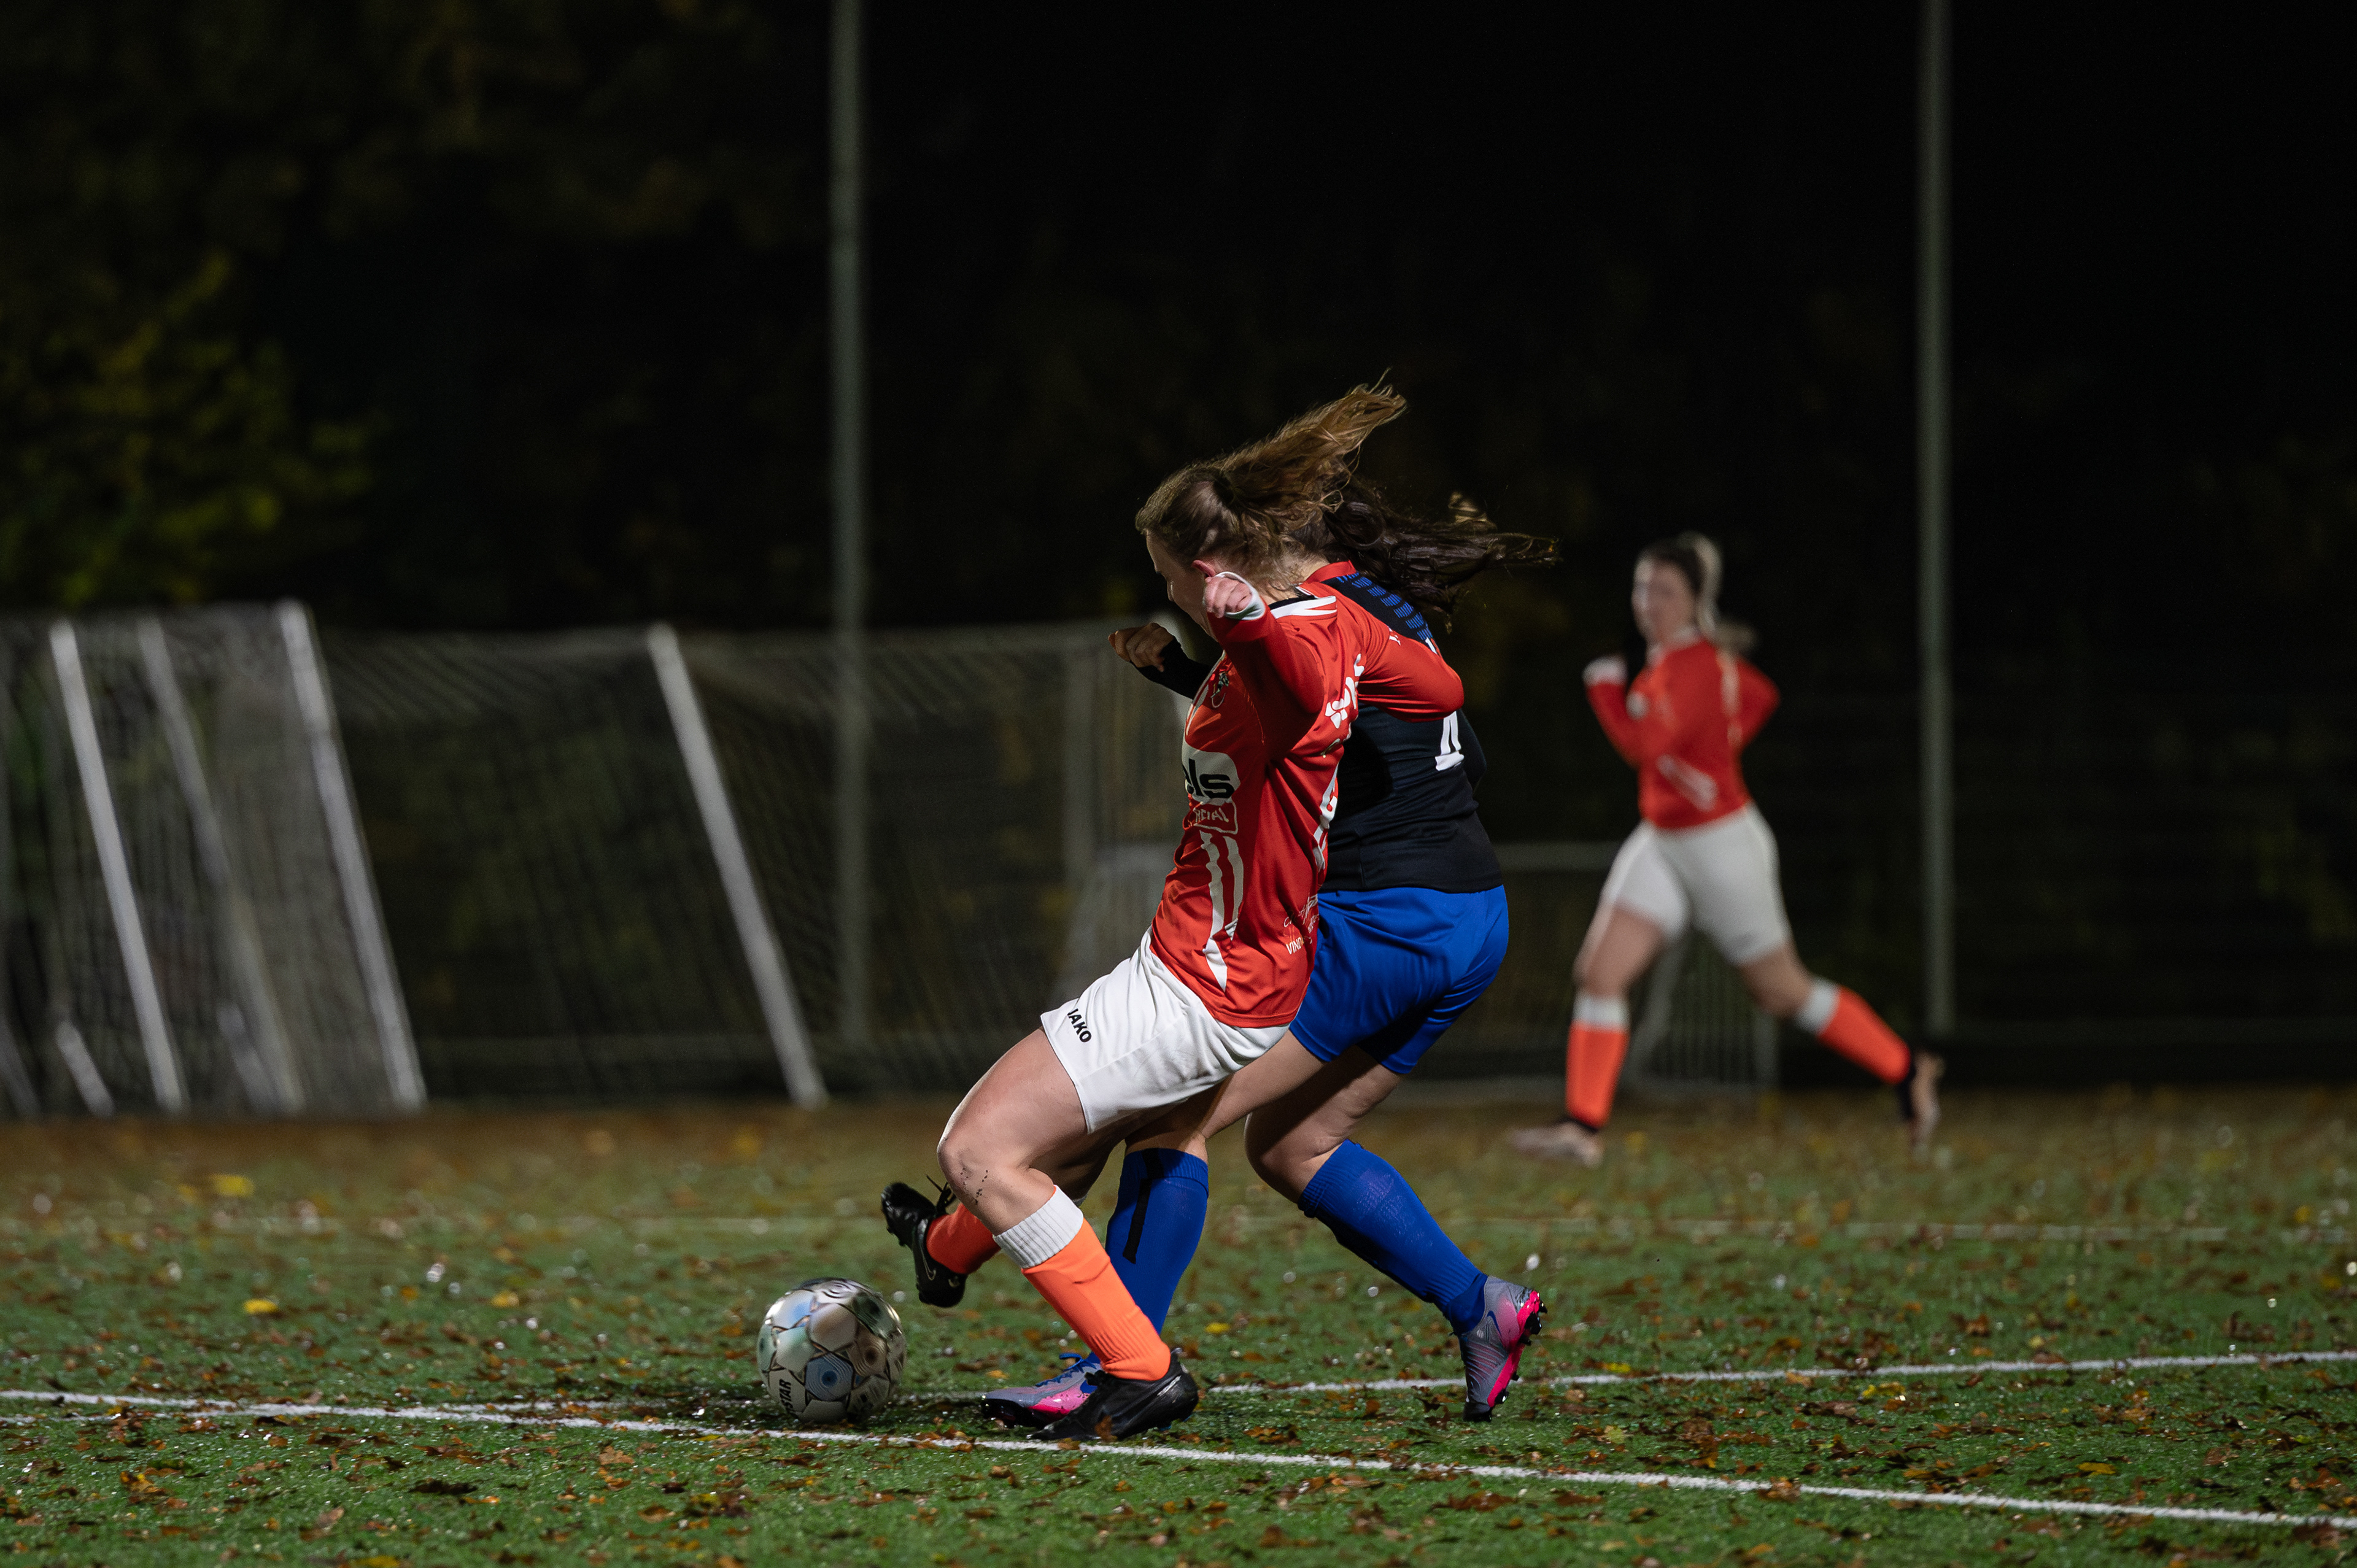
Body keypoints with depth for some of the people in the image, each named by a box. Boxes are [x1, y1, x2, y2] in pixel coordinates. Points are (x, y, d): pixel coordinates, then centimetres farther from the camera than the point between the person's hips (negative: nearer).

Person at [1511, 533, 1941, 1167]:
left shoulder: (1692, 667, -23)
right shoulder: (1672, 654, 5)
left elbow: (1644, 744, -35)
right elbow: (1759, 696, 21)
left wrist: (1606, 686, -19)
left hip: (1721, 846, -9)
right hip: (1663, 845, 9)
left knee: (1783, 993, 7)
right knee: (1598, 973, -6)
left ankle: (1906, 1071, 26)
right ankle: (1582, 1127, -7)